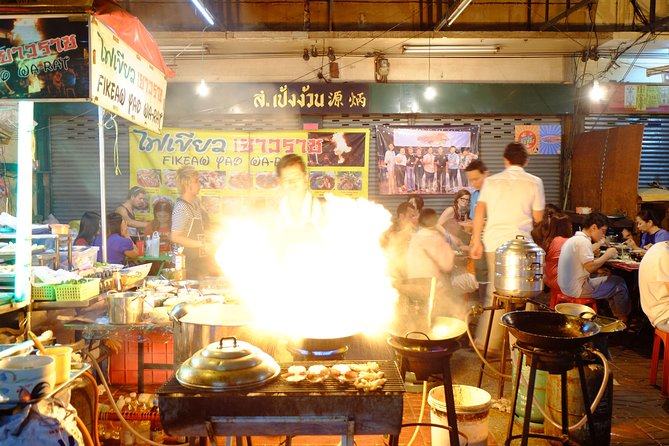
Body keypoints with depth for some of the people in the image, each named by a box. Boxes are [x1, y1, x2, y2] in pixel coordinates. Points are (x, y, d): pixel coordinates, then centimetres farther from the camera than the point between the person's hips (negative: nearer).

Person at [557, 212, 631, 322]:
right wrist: (607, 255, -11)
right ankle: (623, 319, 14)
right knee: (619, 284, -1)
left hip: (567, 287, 10)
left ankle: (616, 315, 27)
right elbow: (590, 267, -23)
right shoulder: (583, 241, -17)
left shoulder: (573, 239, 14)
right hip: (577, 290, -10)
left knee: (610, 281, 21)